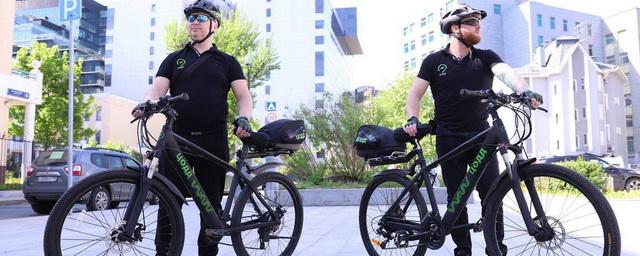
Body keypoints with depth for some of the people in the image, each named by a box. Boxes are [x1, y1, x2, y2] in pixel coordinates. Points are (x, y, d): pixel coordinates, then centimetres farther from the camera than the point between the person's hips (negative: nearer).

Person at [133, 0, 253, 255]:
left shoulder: (227, 62, 14)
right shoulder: (174, 60, 17)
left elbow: (244, 95, 5)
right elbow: (157, 90, 4)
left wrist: (243, 118, -16)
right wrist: (146, 104, -20)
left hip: (213, 140, -1)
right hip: (176, 137, 1)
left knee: (212, 203, 5)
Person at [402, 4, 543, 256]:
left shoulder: (486, 57, 5)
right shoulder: (434, 61, 3)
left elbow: (506, 72, -14)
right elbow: (415, 94, 4)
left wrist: (525, 90, -35)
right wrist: (412, 119, -15)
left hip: (481, 135, 1)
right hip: (449, 139, -1)